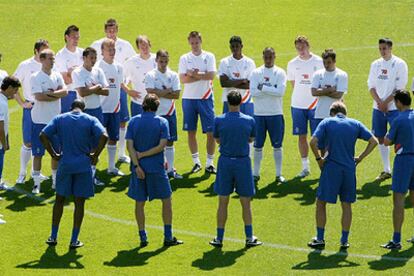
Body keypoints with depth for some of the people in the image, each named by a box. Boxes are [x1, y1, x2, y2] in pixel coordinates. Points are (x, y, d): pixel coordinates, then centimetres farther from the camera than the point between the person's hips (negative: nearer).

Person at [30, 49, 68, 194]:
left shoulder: (57, 76, 7)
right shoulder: (35, 77, -8)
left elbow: (65, 92, -7)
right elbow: (39, 96, -20)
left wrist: (50, 93, -19)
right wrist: (57, 96, -11)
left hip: (56, 119, 5)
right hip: (40, 120, -5)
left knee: (56, 152, 11)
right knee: (38, 153, -2)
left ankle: (55, 180, 23)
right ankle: (36, 183, 2)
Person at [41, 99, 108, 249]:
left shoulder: (59, 119, 4)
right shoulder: (90, 120, 0)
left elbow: (43, 135, -5)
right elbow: (104, 136, -15)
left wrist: (54, 154, 1)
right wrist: (95, 155, -5)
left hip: (64, 165, 1)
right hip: (83, 166, -1)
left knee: (59, 200, 15)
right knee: (79, 202, 6)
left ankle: (53, 237, 18)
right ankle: (74, 240, 8)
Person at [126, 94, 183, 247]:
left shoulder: (133, 121, 1)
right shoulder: (162, 122, -3)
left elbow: (129, 145, -7)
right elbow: (162, 145, -13)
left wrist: (136, 165, -10)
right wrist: (143, 154, -7)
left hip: (139, 168, 2)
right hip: (156, 168, -2)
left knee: (139, 203, 10)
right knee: (166, 200, 11)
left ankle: (142, 237, 10)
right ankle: (168, 237, 10)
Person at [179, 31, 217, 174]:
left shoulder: (209, 57, 2)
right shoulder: (184, 58, 5)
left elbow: (211, 75, -11)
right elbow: (183, 79, -6)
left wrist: (193, 74, -10)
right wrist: (201, 76, -12)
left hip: (205, 98, -2)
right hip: (189, 98, 2)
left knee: (211, 132, -4)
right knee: (191, 132, 5)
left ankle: (209, 163, 5)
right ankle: (196, 162, 16)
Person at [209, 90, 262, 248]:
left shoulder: (219, 120, -7)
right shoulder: (249, 121, -6)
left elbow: (217, 140, 6)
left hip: (225, 162, 0)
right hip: (243, 162, 0)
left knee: (223, 202, 7)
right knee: (246, 203, 10)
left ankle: (219, 238, 10)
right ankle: (249, 237, 12)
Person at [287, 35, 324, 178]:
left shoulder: (318, 62, -3)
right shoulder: (293, 64, 5)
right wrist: (301, 93, 5)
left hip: (315, 104, -3)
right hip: (298, 105, 3)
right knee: (301, 136, 5)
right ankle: (305, 167, 14)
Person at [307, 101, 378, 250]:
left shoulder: (326, 122, 0)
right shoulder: (355, 124, 8)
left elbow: (313, 142, -13)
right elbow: (373, 141, 4)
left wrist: (319, 159, 0)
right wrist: (360, 158, 6)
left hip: (331, 167, -3)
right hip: (349, 169, 3)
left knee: (321, 203, 9)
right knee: (346, 205, 13)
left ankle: (320, 239, 8)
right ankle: (344, 240, 14)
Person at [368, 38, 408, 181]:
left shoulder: (399, 64, -6)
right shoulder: (375, 64, 9)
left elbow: (400, 88, -10)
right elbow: (371, 86, 8)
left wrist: (386, 102, -13)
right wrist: (379, 102, -7)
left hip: (394, 108, -5)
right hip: (378, 108, 5)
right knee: (381, 138, 9)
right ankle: (386, 170, 18)